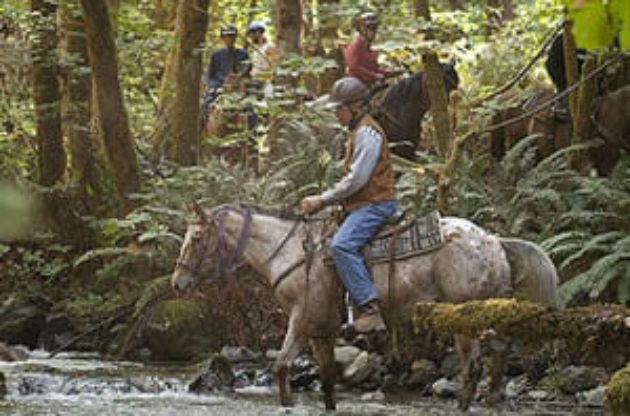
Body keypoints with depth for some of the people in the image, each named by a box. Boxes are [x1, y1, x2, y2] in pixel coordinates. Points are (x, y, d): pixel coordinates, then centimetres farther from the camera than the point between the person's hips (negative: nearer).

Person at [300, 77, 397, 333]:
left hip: (375, 204, -11)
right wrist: (322, 201, 13)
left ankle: (370, 309, -35)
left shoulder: (367, 133, -13)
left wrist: (323, 200, -13)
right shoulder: (357, 132, 21)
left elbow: (357, 178, -19)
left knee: (342, 245, -29)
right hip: (362, 205, 11)